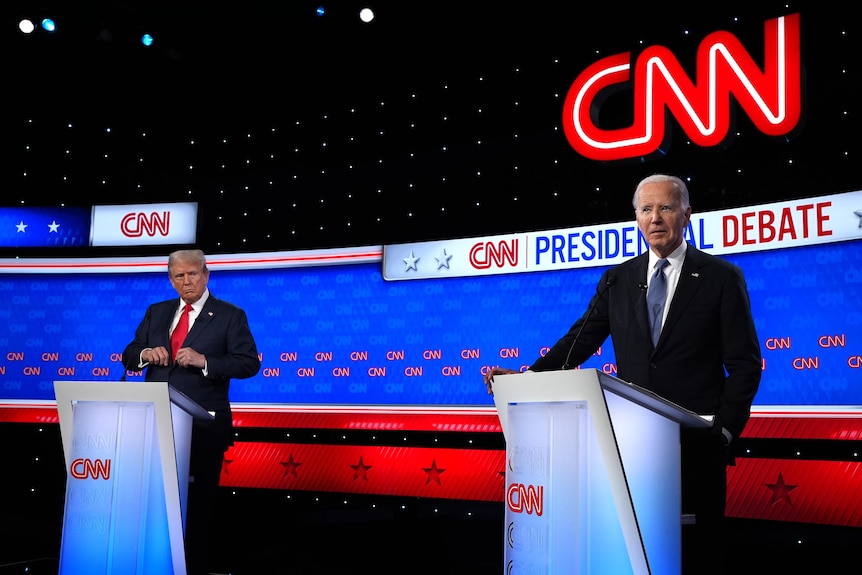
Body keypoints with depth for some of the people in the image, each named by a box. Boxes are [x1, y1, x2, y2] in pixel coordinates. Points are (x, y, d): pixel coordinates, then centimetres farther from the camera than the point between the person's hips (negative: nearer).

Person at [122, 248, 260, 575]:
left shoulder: (230, 315, -2)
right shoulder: (156, 312, 13)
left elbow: (249, 363, -10)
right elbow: (128, 357, 15)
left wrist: (204, 361, -21)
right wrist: (146, 353, -9)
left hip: (203, 426, -4)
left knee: (197, 502, 5)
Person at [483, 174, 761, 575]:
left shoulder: (722, 278, 2)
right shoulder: (617, 279, 11)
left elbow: (745, 363, 1)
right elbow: (580, 340, 6)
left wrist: (725, 430, -8)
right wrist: (528, 378, -9)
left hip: (696, 445, -2)